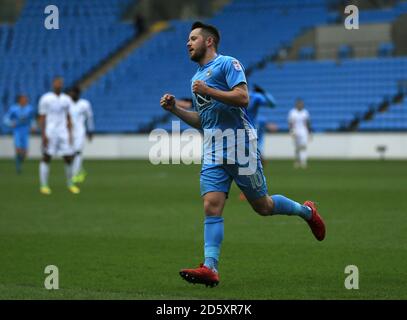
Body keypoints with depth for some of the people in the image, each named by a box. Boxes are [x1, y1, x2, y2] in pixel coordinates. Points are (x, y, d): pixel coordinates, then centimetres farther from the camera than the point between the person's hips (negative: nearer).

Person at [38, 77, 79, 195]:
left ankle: (70, 184, 16)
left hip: (63, 132, 4)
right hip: (49, 133, -4)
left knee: (69, 158, 1)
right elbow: (42, 118, -5)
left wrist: (70, 134, 8)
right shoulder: (45, 99, -3)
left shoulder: (66, 99, 11)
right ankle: (43, 186, 1)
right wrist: (43, 135, -12)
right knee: (47, 158, -4)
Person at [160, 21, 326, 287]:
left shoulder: (228, 64, -3)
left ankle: (307, 211, 29)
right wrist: (175, 109, 14)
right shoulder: (197, 78, 22)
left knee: (262, 206, 2)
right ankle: (210, 269, -17)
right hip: (213, 152, 7)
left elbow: (242, 97, -17)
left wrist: (209, 91, -19)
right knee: (211, 207, -9)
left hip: (239, 145, -7)